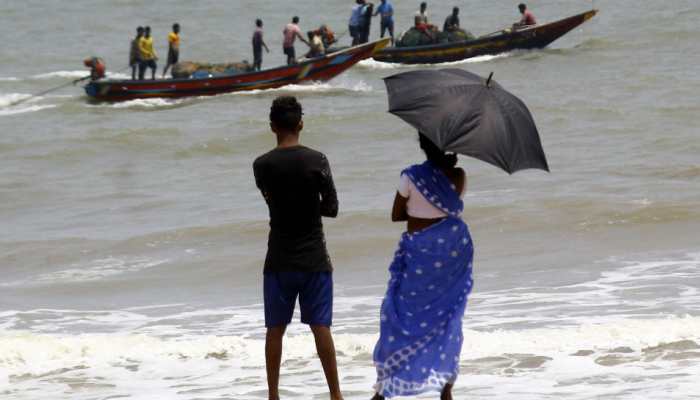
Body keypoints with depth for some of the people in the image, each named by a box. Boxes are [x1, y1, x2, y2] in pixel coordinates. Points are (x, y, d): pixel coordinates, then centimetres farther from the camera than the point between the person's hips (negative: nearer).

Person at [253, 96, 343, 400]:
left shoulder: (262, 166, -5)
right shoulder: (317, 161, -9)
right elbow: (332, 209, -4)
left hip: (279, 261, 1)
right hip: (314, 259, -1)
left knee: (275, 329, 8)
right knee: (321, 327, 4)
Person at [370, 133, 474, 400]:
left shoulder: (412, 177, -14)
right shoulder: (458, 177, -5)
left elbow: (396, 215, -4)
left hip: (419, 252, -3)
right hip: (453, 248, 3)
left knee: (399, 315, 8)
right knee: (448, 318, 12)